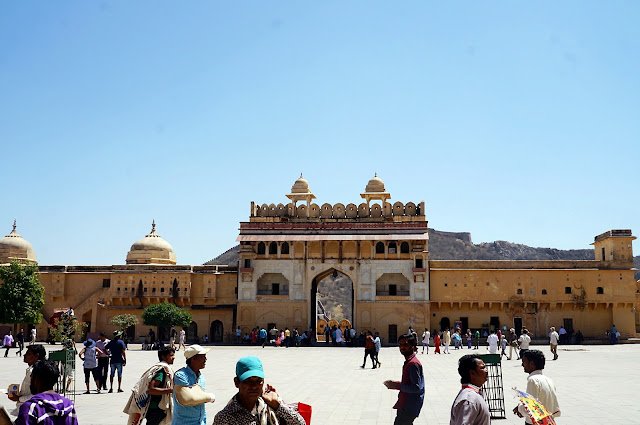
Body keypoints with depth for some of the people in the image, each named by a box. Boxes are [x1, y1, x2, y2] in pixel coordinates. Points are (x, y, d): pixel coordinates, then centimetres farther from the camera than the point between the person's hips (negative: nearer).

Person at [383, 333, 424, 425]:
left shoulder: (413, 363, -20)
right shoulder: (408, 362, 12)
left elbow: (416, 387, -25)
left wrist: (397, 386, -20)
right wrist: (397, 384, 5)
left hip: (409, 407, -10)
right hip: (406, 404, 10)